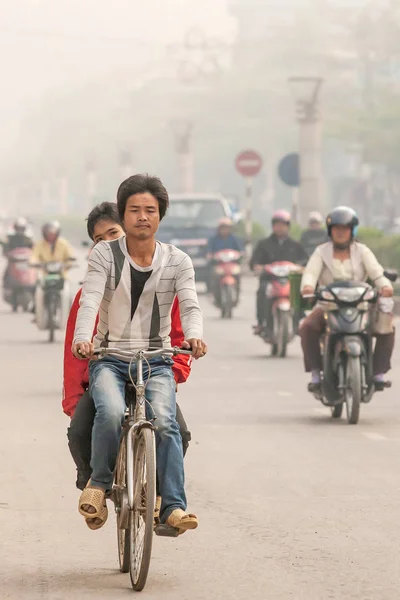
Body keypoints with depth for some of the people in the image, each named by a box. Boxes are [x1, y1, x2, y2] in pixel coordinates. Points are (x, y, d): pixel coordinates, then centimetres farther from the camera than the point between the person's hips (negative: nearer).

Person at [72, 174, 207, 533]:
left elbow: (189, 304, -9)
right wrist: (83, 338, -34)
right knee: (111, 412, -31)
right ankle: (99, 483, -7)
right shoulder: (105, 254, -1)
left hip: (156, 360, 1)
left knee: (165, 420, -26)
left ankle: (173, 506, -23)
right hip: (109, 358, -1)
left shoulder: (177, 261, 4)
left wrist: (194, 336, -33)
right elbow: (90, 300, -14)